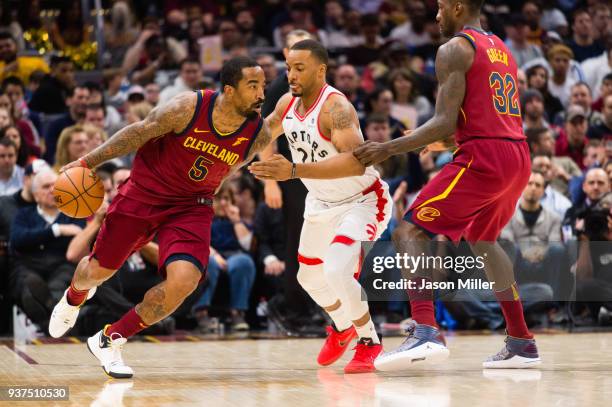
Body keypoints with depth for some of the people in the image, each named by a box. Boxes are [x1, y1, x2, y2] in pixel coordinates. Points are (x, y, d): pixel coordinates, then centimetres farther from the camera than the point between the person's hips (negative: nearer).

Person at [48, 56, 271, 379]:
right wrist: (88, 162, -10)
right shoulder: (188, 108, -24)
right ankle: (74, 298, 54)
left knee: (183, 281, -21)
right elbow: (140, 132, -13)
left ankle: (108, 341, -1)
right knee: (99, 270, 12)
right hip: (144, 193, -2)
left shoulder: (259, 135, -14)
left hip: (191, 207, 2)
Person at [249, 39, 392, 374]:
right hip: (322, 204, 9)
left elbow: (356, 162, -47)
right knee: (309, 275, 20)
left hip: (363, 200, -9)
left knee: (337, 270, -28)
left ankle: (370, 343, -5)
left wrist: (294, 171, -52)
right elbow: (263, 134, 16)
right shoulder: (287, 104, -8)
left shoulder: (336, 107, -32)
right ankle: (342, 328, 50)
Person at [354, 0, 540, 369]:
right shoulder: (501, 48, 22)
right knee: (482, 238, 29)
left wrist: (389, 149, -10)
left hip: (483, 158, -9)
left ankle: (426, 332, -27)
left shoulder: (454, 50, -4)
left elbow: (446, 122, -13)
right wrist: (448, 139, 37)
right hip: (518, 156, 9)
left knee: (410, 232, -8)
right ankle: (521, 343, 30)